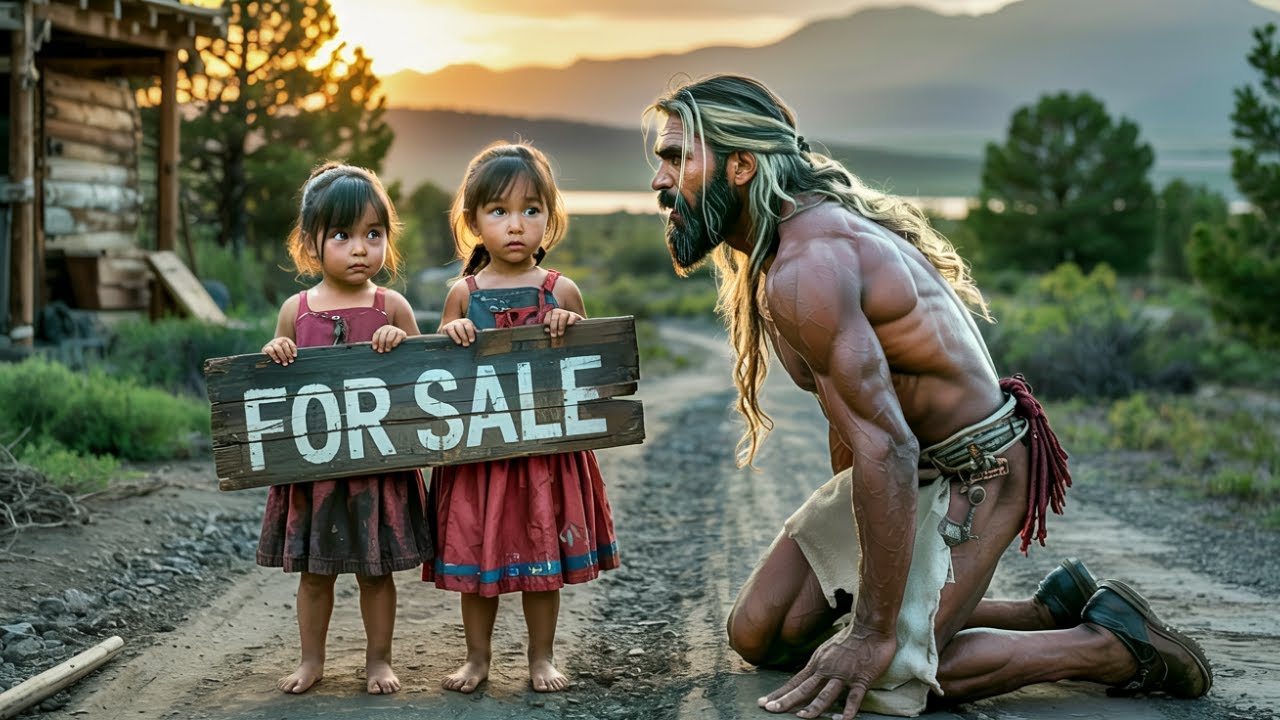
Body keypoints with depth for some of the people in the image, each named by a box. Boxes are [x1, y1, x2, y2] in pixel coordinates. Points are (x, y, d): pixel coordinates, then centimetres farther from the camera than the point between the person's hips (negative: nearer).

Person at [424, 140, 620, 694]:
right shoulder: (463, 294, 2)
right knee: (474, 555, 8)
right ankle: (476, 659, 23)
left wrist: (572, 330, -14)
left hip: (545, 447, 0)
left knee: (543, 558, 8)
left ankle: (541, 658, 23)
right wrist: (451, 334, -12)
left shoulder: (561, 292, 0)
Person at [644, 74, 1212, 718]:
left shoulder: (806, 267, -28)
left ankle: (1109, 642, 3)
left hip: (973, 468, -10)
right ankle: (1051, 613, 15)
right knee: (760, 632, 6)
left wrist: (873, 634, -30)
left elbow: (886, 447, -33)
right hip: (910, 464, 10)